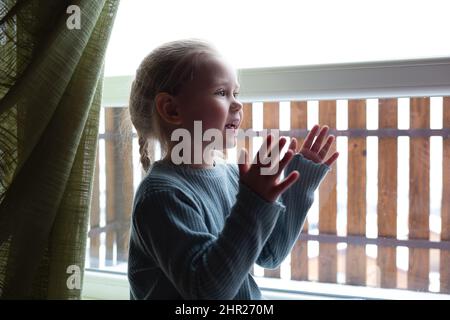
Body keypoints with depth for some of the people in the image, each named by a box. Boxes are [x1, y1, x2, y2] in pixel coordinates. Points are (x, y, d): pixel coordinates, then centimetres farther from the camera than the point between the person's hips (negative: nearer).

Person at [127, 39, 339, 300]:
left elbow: (270, 255, 6)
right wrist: (253, 208, -30)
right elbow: (208, 289, -24)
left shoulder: (231, 175, -1)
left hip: (248, 296, 5)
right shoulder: (163, 193, -20)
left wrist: (300, 186, 1)